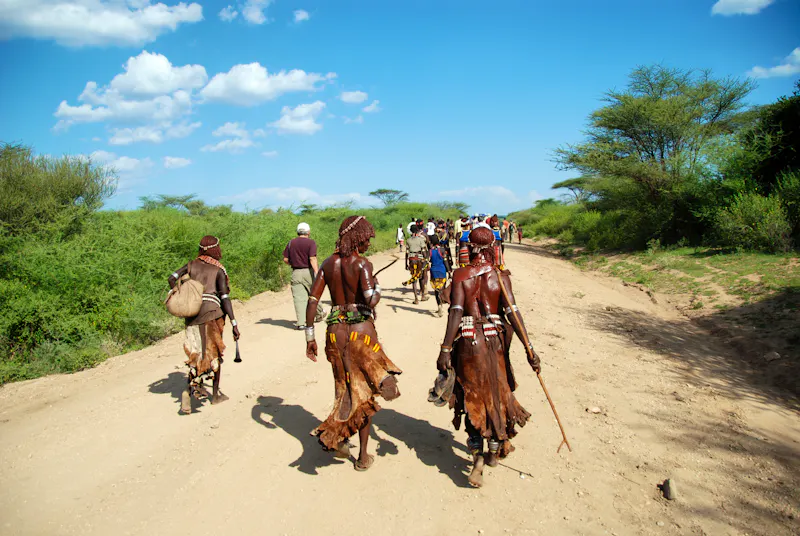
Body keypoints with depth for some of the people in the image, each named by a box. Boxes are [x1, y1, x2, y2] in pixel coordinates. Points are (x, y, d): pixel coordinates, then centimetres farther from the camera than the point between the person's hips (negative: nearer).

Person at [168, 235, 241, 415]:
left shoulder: (192, 264, 9)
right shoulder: (218, 269, -3)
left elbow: (172, 278, 0)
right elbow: (225, 297, -10)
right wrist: (234, 324, -10)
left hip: (191, 311, 4)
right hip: (212, 311, -3)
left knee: (195, 353, 10)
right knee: (214, 353, 10)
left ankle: (189, 389, -11)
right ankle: (216, 394, 19)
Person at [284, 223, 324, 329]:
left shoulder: (291, 243, 6)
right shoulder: (311, 243, -8)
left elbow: (285, 259, 6)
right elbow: (312, 259, -19)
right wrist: (317, 273, -23)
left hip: (296, 273, 2)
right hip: (308, 271, -2)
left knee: (299, 298, 0)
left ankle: (301, 323, -6)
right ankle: (319, 315, 36)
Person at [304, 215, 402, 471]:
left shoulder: (328, 263, 5)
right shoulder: (362, 264, -11)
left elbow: (312, 300, 2)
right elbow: (371, 300, -24)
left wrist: (309, 336, 7)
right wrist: (378, 288, -1)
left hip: (336, 329, 4)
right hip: (361, 329, -4)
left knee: (345, 387, 22)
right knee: (364, 391, 10)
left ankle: (340, 440, 25)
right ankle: (363, 455, 17)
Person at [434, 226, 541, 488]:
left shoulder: (460, 275, -5)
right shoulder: (500, 276, -4)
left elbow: (456, 312, -14)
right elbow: (512, 312, -11)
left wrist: (446, 349, -16)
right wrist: (529, 348, -11)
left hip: (467, 341, -1)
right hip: (495, 341, 1)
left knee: (472, 397, 10)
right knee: (496, 393, 18)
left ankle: (477, 454, -2)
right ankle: (495, 450, 31)